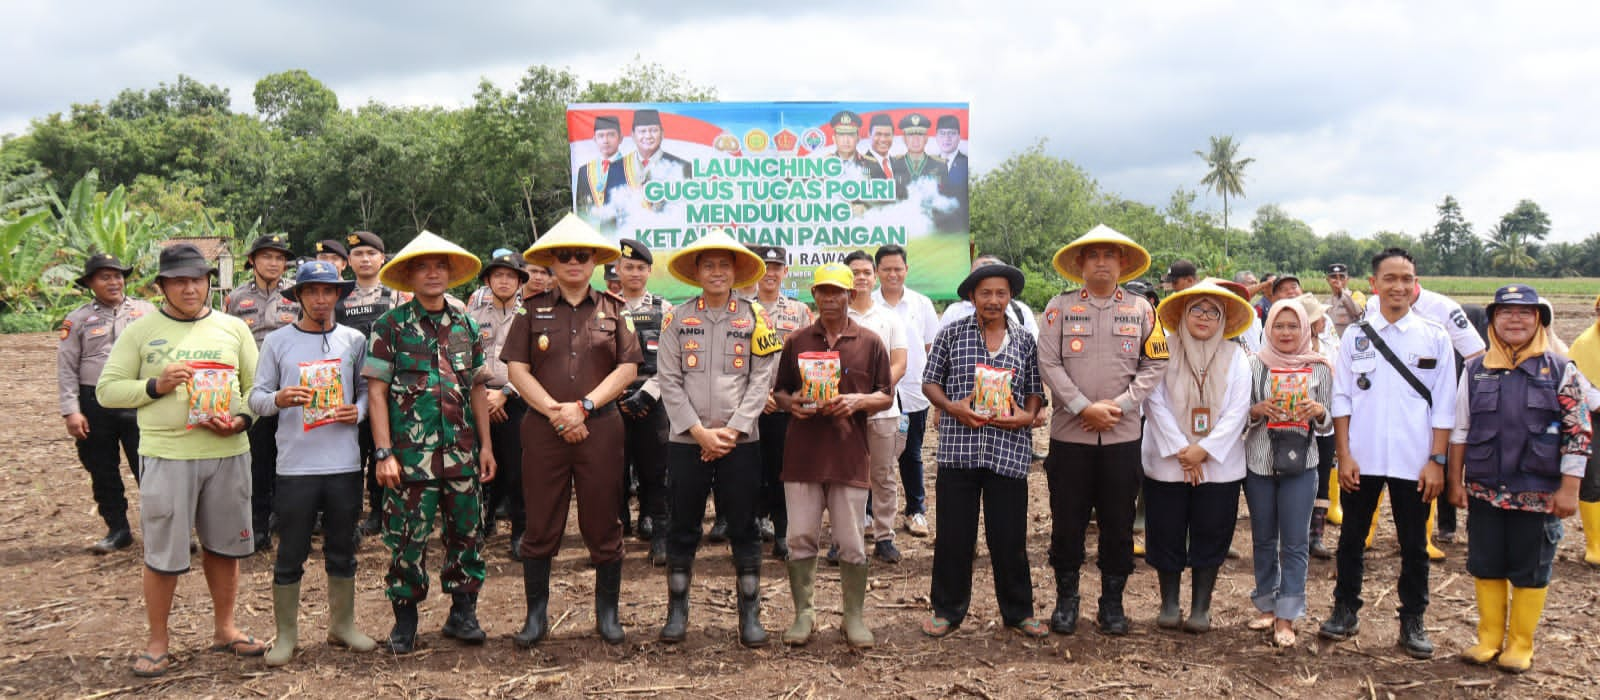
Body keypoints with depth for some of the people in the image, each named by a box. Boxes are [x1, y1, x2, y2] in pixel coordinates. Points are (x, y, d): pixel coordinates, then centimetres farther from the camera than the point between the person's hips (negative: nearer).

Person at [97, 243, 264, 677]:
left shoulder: (233, 329, 8)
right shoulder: (140, 332, 3)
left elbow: (256, 386, 8)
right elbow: (107, 390, 2)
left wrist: (240, 420, -10)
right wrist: (156, 386, -13)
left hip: (227, 453, 2)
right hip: (165, 456, -2)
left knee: (224, 544, 12)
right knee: (162, 553, 2)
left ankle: (224, 628, 27)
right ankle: (158, 642, 17)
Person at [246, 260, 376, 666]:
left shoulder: (354, 340, 7)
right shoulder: (277, 342, 2)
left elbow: (367, 388, 12)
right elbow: (256, 397, 1)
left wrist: (358, 410, -9)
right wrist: (279, 399, -20)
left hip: (345, 464, 2)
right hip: (295, 465, -2)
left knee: (342, 551, 13)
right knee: (290, 554, 5)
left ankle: (342, 624, 27)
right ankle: (286, 634, 18)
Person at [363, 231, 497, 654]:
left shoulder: (466, 326, 12)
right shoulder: (391, 327, 0)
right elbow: (376, 392, -3)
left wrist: (486, 445, 10)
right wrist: (384, 453, -10)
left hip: (462, 453, 4)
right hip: (411, 454, -3)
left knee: (467, 533, 7)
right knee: (407, 538, 2)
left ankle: (463, 613, 21)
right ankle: (405, 619, 17)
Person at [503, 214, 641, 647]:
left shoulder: (613, 310, 7)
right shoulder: (533, 311, 7)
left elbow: (628, 368, 0)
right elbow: (517, 369, 1)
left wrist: (583, 406, -11)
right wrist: (554, 411, -11)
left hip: (601, 429, 0)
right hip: (544, 430, 0)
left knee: (604, 525, 5)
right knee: (541, 526, 5)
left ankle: (607, 614, 18)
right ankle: (536, 616, 17)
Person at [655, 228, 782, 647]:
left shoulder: (755, 319, 4)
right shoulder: (678, 319, 4)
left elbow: (761, 380, -1)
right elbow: (669, 381, -1)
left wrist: (732, 430, -11)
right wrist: (700, 432, -10)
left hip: (740, 441, 0)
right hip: (686, 441, 1)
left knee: (744, 530, 5)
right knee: (682, 529, 7)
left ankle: (750, 614, 14)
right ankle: (677, 612, 19)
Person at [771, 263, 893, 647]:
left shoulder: (870, 343, 5)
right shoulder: (797, 341, 10)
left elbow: (887, 397, 7)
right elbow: (779, 391, 15)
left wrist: (857, 400, -12)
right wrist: (790, 403, -7)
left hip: (849, 454, -1)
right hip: (802, 453, 2)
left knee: (851, 544, 3)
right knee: (800, 539, 4)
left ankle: (854, 617, 16)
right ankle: (803, 615, 17)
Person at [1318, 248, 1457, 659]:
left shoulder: (1434, 339, 0)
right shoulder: (1355, 338, 2)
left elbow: (1443, 406, 0)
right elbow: (1341, 400, 3)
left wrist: (1436, 461, -5)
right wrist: (1344, 455, -3)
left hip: (1413, 463, -1)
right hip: (1361, 460, 1)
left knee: (1414, 545, 8)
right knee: (1352, 539, 11)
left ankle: (1412, 622, 20)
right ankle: (1346, 611, 24)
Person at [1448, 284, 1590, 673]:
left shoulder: (1560, 371, -2)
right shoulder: (1476, 371, 4)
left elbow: (1577, 433, -3)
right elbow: (1459, 430, 8)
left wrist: (1569, 488, -8)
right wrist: (1455, 480, 5)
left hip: (1538, 492, -2)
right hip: (1484, 491, 2)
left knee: (1530, 571, 7)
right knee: (1486, 566, 10)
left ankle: (1520, 645, 21)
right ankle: (1489, 639, 24)